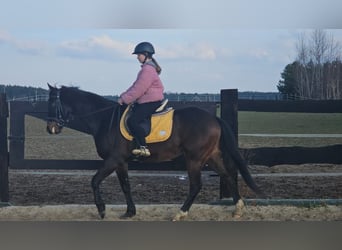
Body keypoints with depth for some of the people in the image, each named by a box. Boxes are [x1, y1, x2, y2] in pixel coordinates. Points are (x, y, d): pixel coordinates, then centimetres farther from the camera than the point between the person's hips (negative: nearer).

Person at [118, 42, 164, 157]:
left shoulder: (148, 69, -17)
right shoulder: (146, 68, 18)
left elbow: (139, 89, -21)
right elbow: (136, 86, 21)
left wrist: (124, 99, -16)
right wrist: (123, 96, 12)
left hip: (150, 103, -11)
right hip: (145, 102, 11)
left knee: (132, 120, -23)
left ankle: (143, 148, -24)